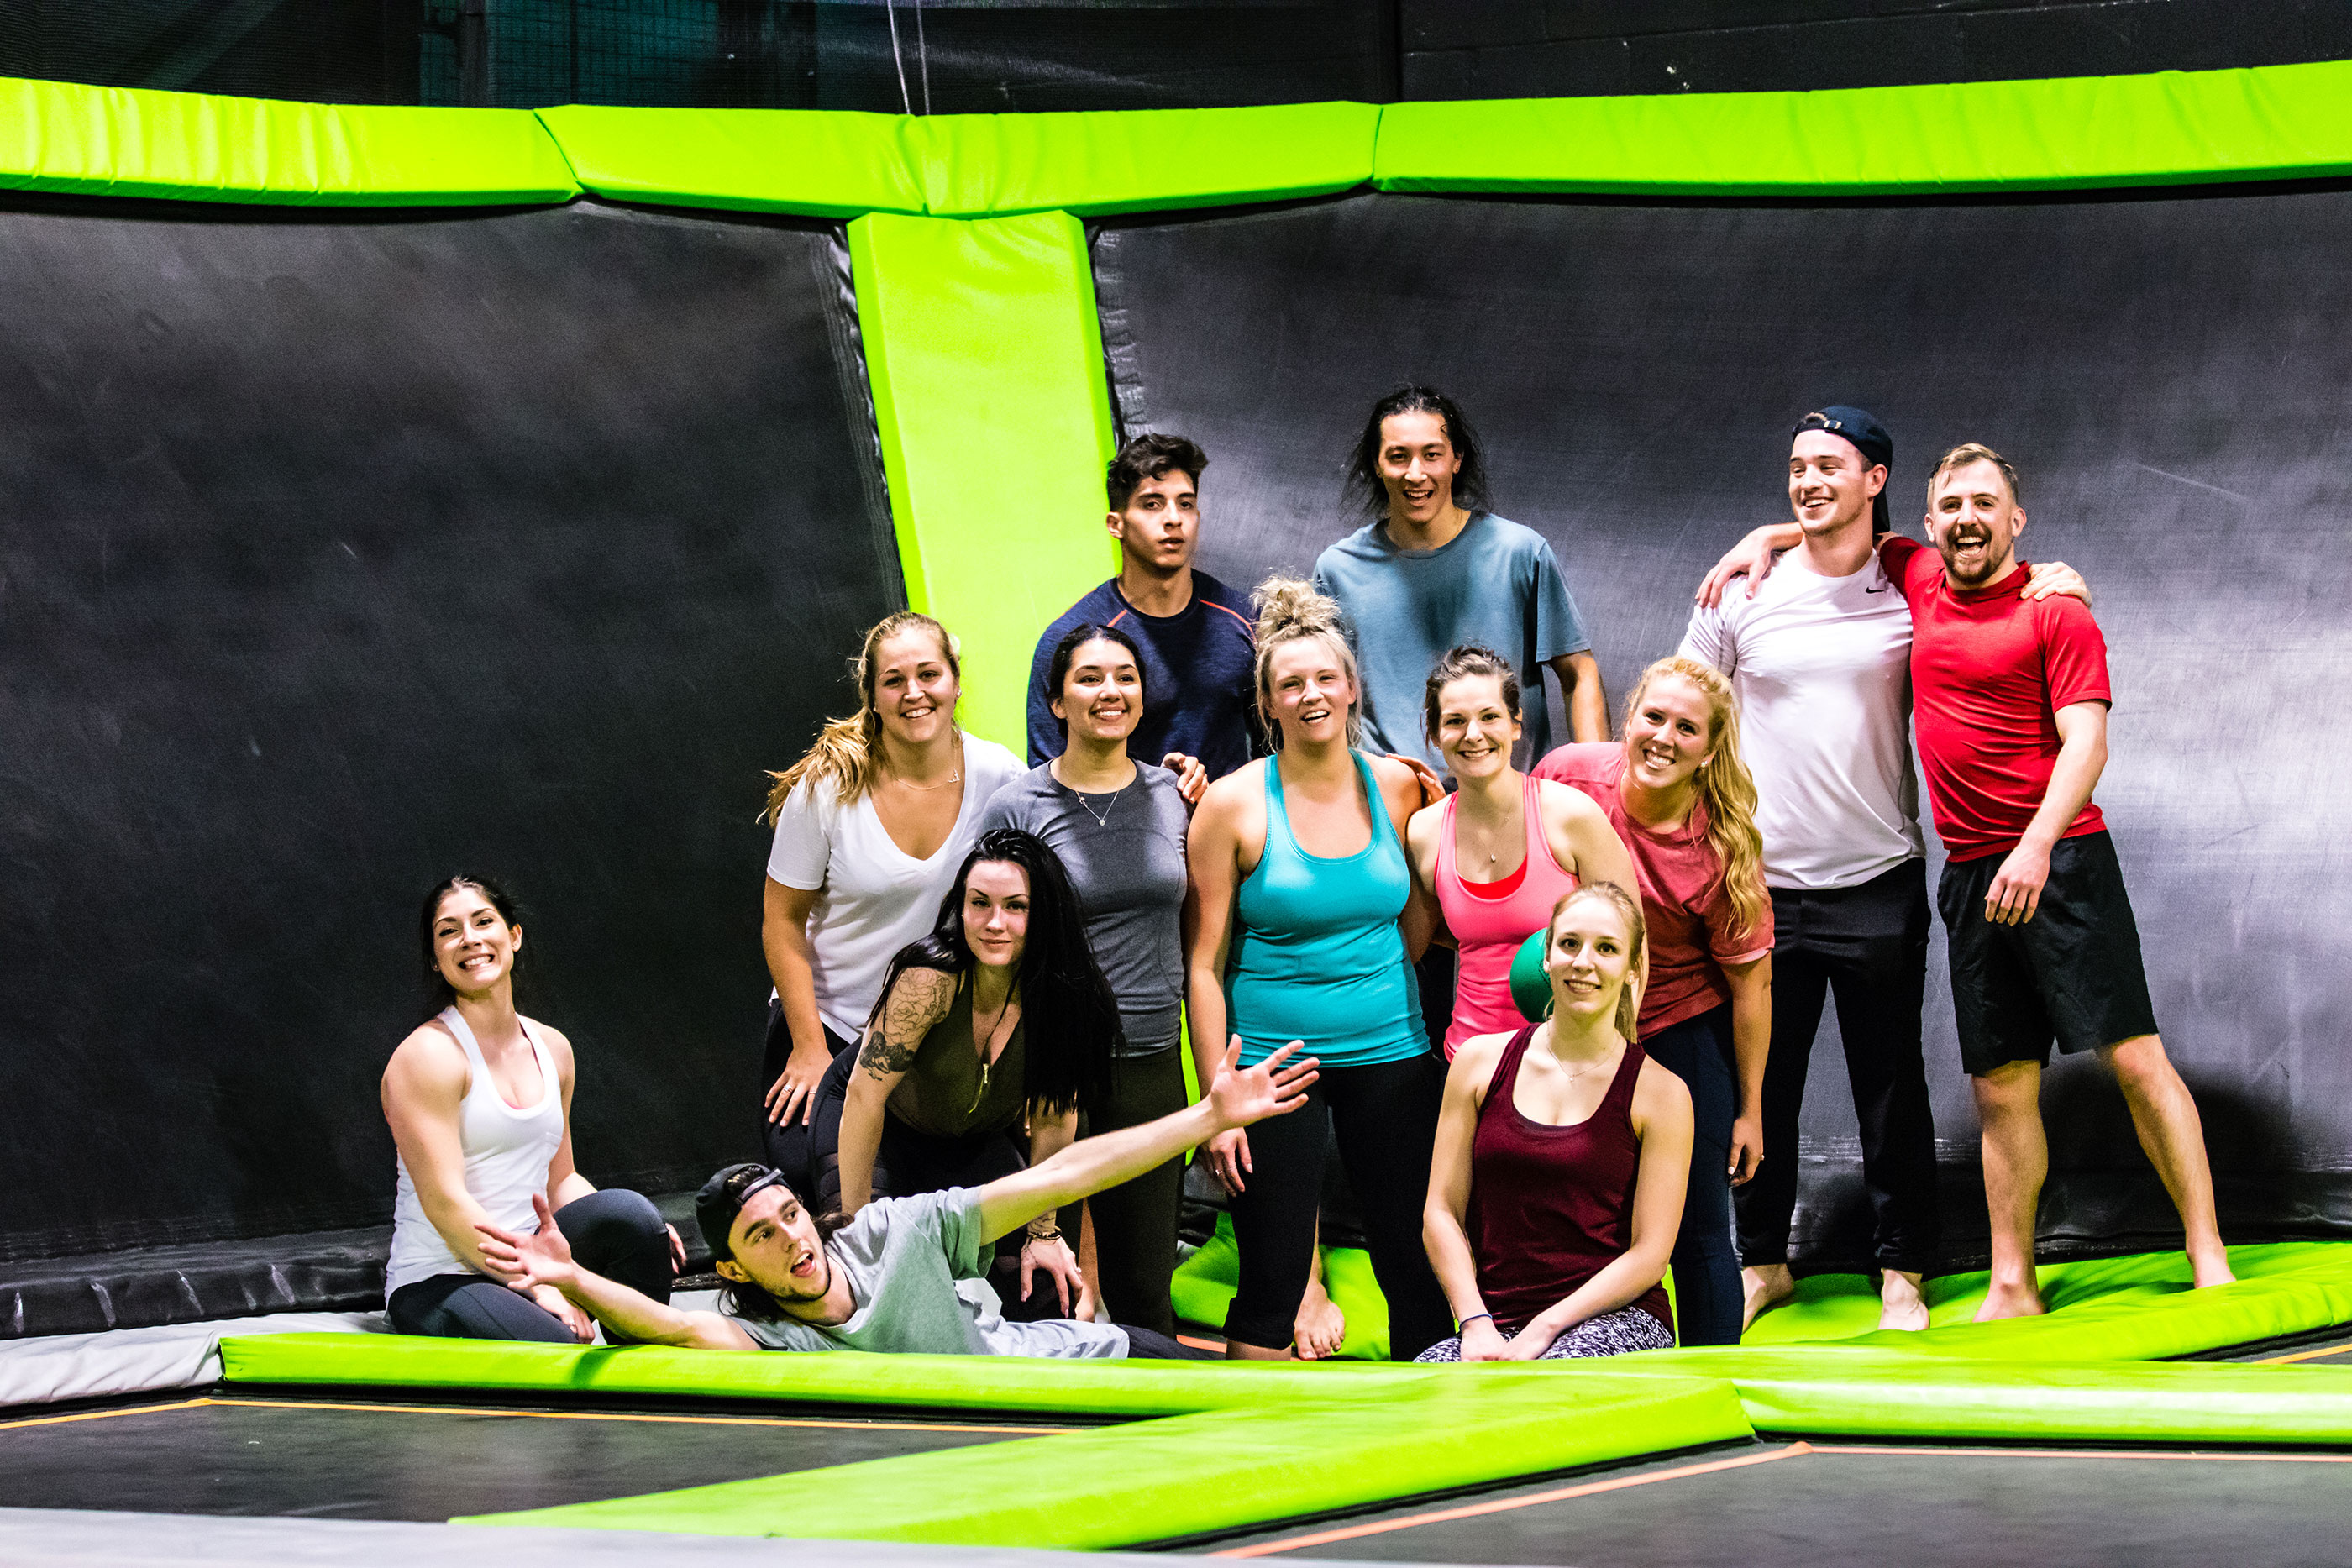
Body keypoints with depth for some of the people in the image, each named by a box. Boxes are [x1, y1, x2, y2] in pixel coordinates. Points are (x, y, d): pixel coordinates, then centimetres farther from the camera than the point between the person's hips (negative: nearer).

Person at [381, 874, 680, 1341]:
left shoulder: (551, 1049, 14)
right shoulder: (428, 1054, -10)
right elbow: (444, 1202, -16)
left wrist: (640, 1232, -1)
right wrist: (539, 1287, -20)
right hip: (437, 1284, -7)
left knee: (628, 1210, -22)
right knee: (565, 1355, -34)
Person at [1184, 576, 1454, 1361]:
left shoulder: (1395, 788, 4)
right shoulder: (1234, 804, -5)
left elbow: (1416, 936, 11)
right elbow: (1203, 964, -4)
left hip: (1389, 1053, 3)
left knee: (1417, 1268, 6)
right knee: (1271, 1284, 0)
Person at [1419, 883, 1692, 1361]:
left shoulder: (1660, 1093, 3)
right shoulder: (1481, 1062, 11)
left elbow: (1649, 1254, -2)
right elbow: (1442, 1212, 9)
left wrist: (1541, 1330, -13)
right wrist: (1476, 1324, -7)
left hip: (1617, 1320, -2)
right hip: (1495, 1323, 3)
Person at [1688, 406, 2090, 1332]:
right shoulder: (1740, 595, 3)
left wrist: (2051, 579, -2)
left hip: (1878, 883, -1)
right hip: (1762, 883, 1)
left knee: (1891, 1089, 3)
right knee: (1760, 1082, 6)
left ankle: (1902, 1272, 13)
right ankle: (1762, 1262, 20)